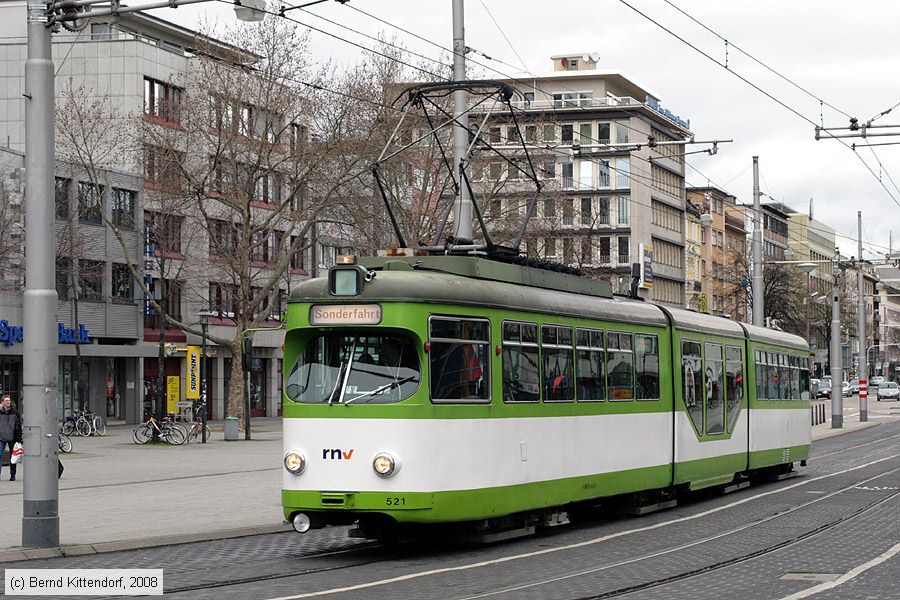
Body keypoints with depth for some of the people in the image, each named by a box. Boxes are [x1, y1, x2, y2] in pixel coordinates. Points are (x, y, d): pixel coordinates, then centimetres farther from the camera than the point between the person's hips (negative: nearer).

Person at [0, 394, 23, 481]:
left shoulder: (15, 413, 4)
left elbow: (19, 426, 4)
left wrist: (19, 439, 0)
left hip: (12, 438, 0)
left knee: (13, 457, 7)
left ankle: (13, 475, 13)